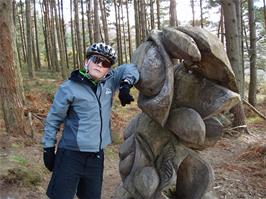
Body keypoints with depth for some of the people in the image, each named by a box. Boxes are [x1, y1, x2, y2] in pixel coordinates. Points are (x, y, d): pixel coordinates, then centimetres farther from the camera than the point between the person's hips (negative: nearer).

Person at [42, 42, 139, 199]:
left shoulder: (110, 81, 3)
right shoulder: (69, 87, -9)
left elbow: (129, 68, 8)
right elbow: (53, 120, -3)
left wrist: (126, 84, -12)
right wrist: (48, 149, -2)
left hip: (96, 156, 5)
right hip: (71, 156, -4)